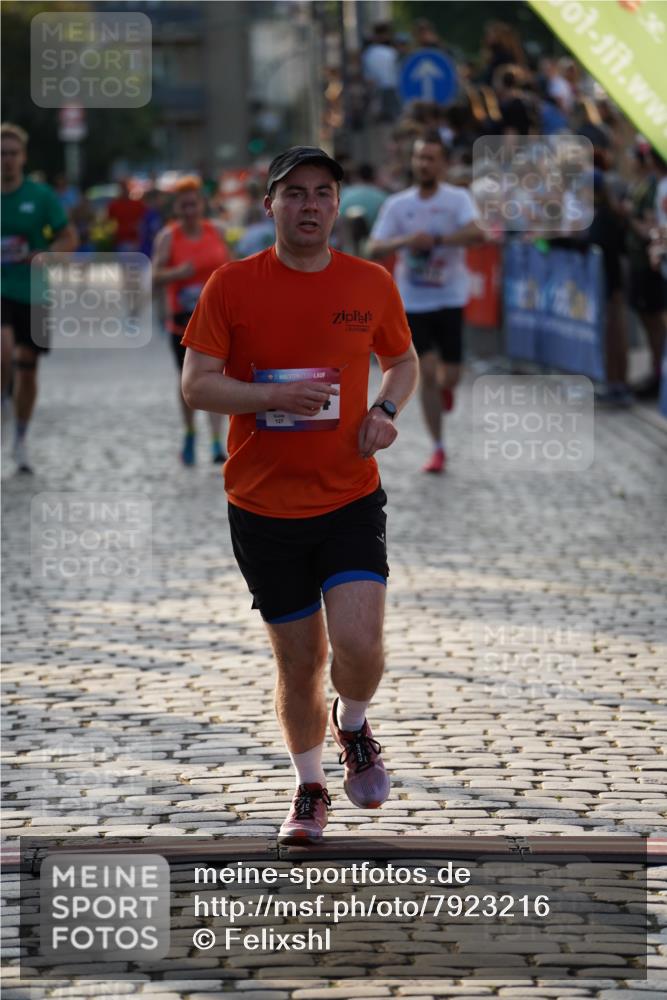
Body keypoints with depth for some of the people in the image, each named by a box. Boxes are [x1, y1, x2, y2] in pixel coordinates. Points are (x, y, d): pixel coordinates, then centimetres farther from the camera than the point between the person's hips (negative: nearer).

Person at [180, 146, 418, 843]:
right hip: (263, 506, 0)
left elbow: (402, 360, 18)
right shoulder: (231, 285, -4)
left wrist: (386, 411, -3)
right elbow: (196, 384, -6)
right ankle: (309, 788, 30)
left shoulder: (371, 284, 2)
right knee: (299, 662, 6)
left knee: (359, 646, -16)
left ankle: (353, 726, 18)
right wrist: (277, 397, -22)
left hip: (350, 501, 0)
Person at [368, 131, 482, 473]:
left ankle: (444, 386, 40)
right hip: (413, 301, 1)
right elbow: (374, 249, -5)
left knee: (449, 376, 0)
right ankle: (437, 449, 4)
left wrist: (435, 239, -28)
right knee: (427, 373, -5)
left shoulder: (457, 199, -6)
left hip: (450, 299, -1)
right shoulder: (398, 205, 1)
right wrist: (405, 241, -23)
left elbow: (476, 233, -23)